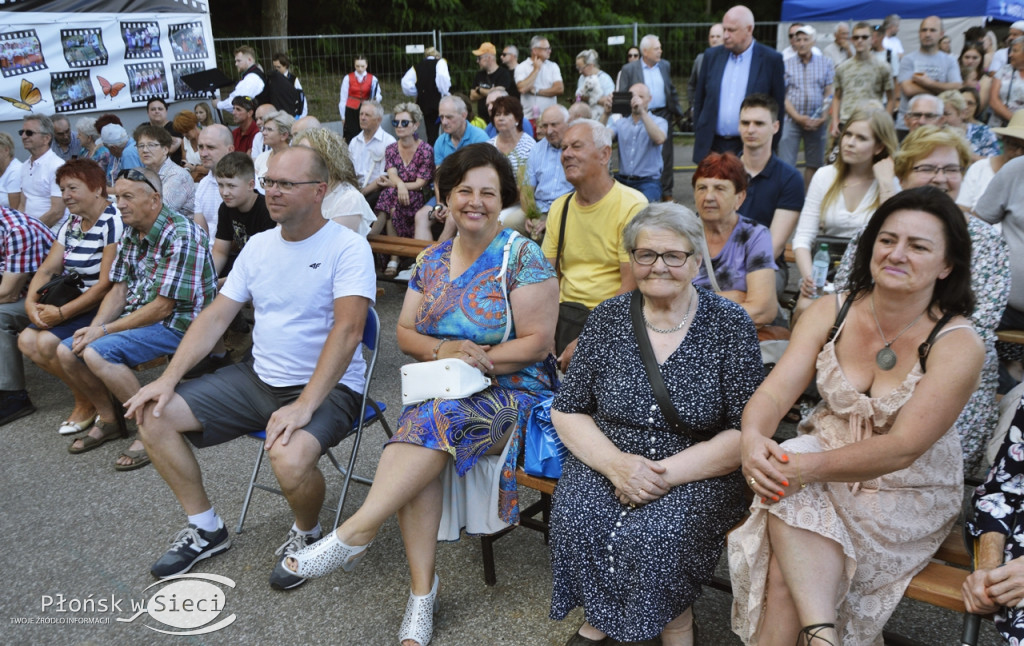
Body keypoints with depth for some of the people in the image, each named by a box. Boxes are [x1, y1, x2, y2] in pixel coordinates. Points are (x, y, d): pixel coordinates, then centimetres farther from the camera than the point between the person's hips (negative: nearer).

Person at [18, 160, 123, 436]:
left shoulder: (114, 223, -17)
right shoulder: (71, 224, 12)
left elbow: (107, 284, -21)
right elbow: (47, 270, 9)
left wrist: (63, 313, -20)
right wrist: (31, 302, -10)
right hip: (77, 304, 9)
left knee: (48, 341, -21)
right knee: (27, 340, -4)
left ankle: (88, 403, 1)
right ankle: (84, 390, 7)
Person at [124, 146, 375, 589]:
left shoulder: (348, 247, -13)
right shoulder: (259, 245, 9)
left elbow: (348, 328, -24)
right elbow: (216, 315, 8)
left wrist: (304, 405, -32)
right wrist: (168, 378, -3)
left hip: (327, 387, -7)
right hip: (258, 378, 7)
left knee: (290, 460, -35)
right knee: (153, 415, 0)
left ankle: (305, 534, 2)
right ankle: (206, 529, 15)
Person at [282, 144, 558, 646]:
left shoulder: (522, 258, -4)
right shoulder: (432, 261, 12)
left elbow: (537, 341, -9)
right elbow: (405, 333, 12)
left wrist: (476, 358, -18)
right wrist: (440, 350, -10)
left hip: (511, 390, -4)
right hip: (442, 391, 4)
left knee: (431, 421, -35)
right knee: (413, 452, -29)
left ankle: (355, 533, -27)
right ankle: (422, 590, -21)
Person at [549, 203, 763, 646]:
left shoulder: (729, 325, -5)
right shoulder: (607, 319, 2)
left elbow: (747, 431, -9)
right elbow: (567, 411, 3)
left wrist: (669, 472, -20)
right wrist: (614, 462, -15)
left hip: (697, 473, -2)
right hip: (608, 462, 3)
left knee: (656, 535, -29)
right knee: (575, 517, -25)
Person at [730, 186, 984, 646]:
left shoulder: (958, 345, -15)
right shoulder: (831, 312, -4)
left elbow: (902, 449, -22)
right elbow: (775, 391, -12)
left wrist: (813, 466, -34)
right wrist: (752, 438, -34)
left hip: (908, 492, -3)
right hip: (826, 457, 4)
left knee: (787, 566, -26)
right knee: (786, 495, -31)